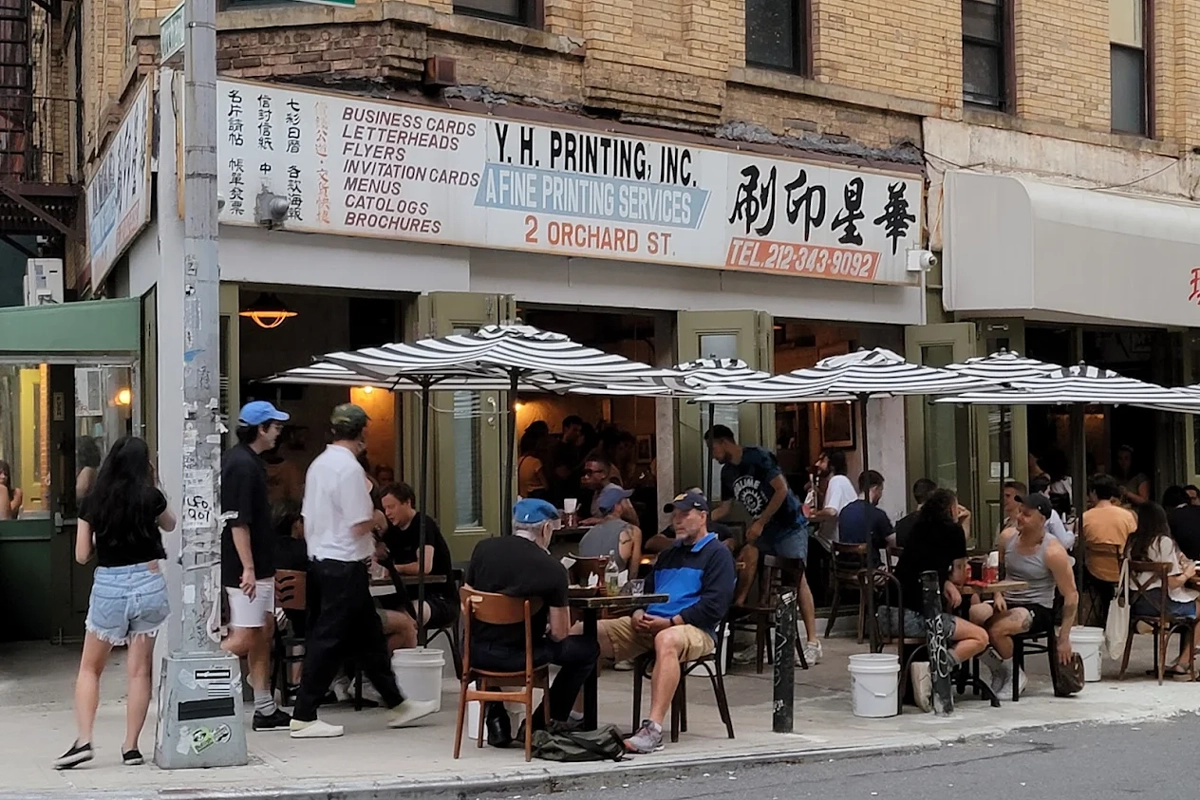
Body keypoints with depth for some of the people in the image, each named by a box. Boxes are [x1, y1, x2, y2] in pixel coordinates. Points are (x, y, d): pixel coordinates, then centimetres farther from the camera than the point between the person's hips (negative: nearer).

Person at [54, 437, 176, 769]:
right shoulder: (151, 498, -3)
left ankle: (83, 740, 0)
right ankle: (131, 747, 8)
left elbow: (82, 555, 2)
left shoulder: (92, 502, -2)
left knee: (89, 668, 13)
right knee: (139, 670, 7)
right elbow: (170, 525, 19)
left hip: (108, 586, 0)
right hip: (149, 583, 0)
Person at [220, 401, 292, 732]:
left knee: (264, 632, 11)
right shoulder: (241, 464, -18)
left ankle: (265, 710, 16)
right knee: (244, 637, -8)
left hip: (260, 566, 10)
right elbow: (237, 522, -22)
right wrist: (247, 569, -22)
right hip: (247, 568, -10)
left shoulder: (251, 461, 14)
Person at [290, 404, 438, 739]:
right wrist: (375, 518, 0)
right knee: (328, 642, -3)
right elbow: (359, 525, -19)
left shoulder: (319, 465, 10)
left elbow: (308, 519, 15)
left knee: (368, 637, 15)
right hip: (345, 567, -9)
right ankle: (303, 717, 1)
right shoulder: (350, 468, -17)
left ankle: (396, 705, 24)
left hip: (320, 562, 9)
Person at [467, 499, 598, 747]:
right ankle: (543, 723, 20)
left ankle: (495, 717, 30)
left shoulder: (483, 549, 0)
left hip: (477, 653, 4)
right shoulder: (552, 568, -11)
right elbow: (559, 634, -9)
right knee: (588, 649, 16)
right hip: (518, 656, -4)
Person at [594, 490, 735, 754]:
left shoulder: (717, 554, 6)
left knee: (667, 640, -44)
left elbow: (715, 606, -7)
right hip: (647, 625, 7)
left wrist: (671, 622, -14)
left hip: (694, 630, -7)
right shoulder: (668, 555, 31)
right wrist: (638, 614, 5)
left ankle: (653, 729, -50)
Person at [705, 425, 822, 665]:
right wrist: (701, 518, -4)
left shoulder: (758, 457, -15)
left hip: (790, 526, -8)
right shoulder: (727, 472, 8)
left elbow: (782, 489, -19)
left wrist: (760, 523, -19)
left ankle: (812, 642, -16)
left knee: (798, 579, -13)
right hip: (762, 529, 8)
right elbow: (724, 509, 13)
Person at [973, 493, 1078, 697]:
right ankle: (998, 671, -3)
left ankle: (1014, 675, 0)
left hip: (1037, 609, -5)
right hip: (1006, 603, 5)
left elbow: (1071, 596, -9)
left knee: (996, 629, -34)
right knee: (973, 613, -28)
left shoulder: (1053, 552, -13)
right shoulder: (1007, 537, 3)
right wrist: (997, 595, -3)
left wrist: (1063, 639, -10)